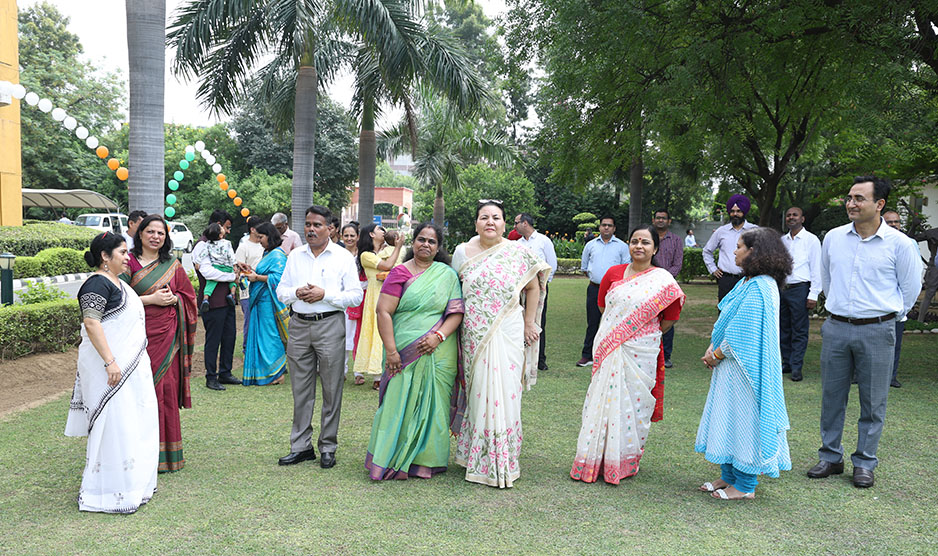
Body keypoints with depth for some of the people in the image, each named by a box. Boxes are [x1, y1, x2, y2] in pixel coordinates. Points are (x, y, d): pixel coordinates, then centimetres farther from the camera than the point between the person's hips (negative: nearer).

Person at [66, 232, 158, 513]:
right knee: (113, 425, -5)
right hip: (111, 367, -10)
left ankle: (134, 484, 26)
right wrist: (110, 362, -26)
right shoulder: (97, 284, -14)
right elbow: (91, 323, -23)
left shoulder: (117, 282, 15)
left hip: (131, 365, 10)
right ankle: (108, 494, 4)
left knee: (134, 423, 14)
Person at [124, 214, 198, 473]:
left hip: (167, 335, 3)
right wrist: (150, 299, -13)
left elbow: (188, 295, 16)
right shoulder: (129, 263, 1)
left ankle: (168, 452, 14)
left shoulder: (173, 264, 11)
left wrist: (173, 298, -4)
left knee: (167, 388, 3)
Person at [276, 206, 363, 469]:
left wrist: (324, 294, -14)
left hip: (330, 325, -3)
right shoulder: (295, 256, 13)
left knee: (331, 390, 1)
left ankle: (328, 447, 12)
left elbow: (356, 296, -4)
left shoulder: (343, 257, 1)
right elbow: (281, 292, 14)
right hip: (298, 326, 4)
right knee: (300, 389, 8)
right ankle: (301, 446, 17)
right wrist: (297, 293, -7)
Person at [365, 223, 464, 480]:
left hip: (438, 354, 2)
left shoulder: (448, 274, 8)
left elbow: (457, 311, 2)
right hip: (404, 354, -2)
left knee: (432, 407, 5)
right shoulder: (400, 272, 2)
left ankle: (426, 460, 18)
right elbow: (383, 312, -5)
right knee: (400, 404, 0)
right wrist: (390, 350, -12)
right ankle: (392, 461, 12)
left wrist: (439, 336, -14)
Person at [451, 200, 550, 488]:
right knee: (477, 391, 7)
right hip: (474, 335, 2)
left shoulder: (518, 253, -1)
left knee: (504, 391, -3)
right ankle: (477, 455, 23)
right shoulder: (462, 252, 5)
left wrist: (529, 322, 5)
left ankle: (503, 461, 10)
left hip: (507, 334, -2)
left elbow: (533, 287, 8)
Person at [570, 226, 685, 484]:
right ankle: (595, 459, 17)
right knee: (603, 400, 5)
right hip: (609, 349, 2)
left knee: (634, 403, 4)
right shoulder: (614, 273, 5)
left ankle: (626, 462, 19)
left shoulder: (664, 280, -2)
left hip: (642, 352, -2)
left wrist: (647, 334, 10)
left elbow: (670, 317, 5)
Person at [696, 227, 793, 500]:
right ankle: (729, 476, 27)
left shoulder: (760, 288, -20)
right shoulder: (747, 282, 11)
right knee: (728, 419, 16)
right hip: (729, 365, 10)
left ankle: (745, 485, 13)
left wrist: (717, 354, -12)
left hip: (745, 368, -10)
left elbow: (743, 333, -23)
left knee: (744, 420, 0)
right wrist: (713, 347, 3)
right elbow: (728, 321, 15)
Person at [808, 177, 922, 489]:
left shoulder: (899, 244, -6)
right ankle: (831, 457, 22)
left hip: (876, 332, -3)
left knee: (873, 401, 6)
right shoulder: (833, 238, 4)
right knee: (831, 396, 9)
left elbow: (911, 288, 6)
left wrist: (889, 317, 12)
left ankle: (864, 463, 19)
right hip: (836, 328, 3)